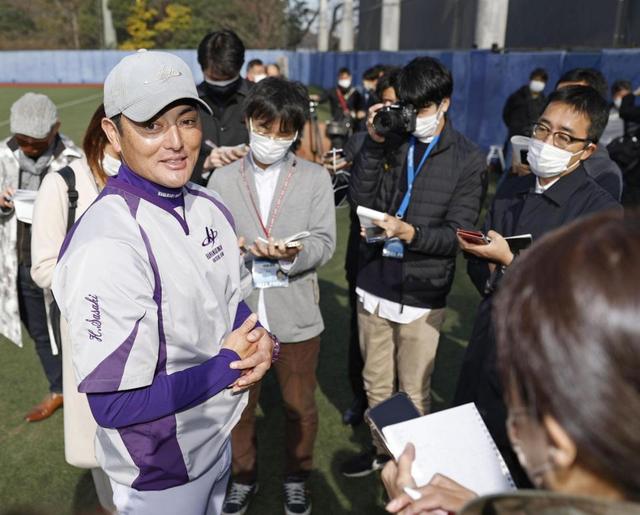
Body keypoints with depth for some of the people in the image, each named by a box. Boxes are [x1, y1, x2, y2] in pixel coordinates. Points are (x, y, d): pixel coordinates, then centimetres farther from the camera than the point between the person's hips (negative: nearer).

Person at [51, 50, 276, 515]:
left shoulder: (209, 207, -5)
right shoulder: (106, 246, -30)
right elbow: (114, 406, -27)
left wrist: (259, 341, -13)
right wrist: (226, 368, -20)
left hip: (217, 436, 7)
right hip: (159, 474, -7)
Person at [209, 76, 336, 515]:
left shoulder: (316, 178, -2)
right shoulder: (223, 179, 2)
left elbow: (325, 243, -7)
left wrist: (294, 255, -27)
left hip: (295, 313, -1)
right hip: (239, 311, 1)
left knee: (300, 404, 16)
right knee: (239, 402, 18)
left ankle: (297, 477, 41)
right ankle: (245, 476, 43)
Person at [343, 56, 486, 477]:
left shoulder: (468, 160, -5)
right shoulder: (393, 143, 4)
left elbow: (458, 234, -10)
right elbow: (362, 199, -4)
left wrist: (410, 233, -27)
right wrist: (374, 143, -12)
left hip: (422, 295, -3)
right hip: (374, 284, 4)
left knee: (414, 392, 10)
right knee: (376, 382, 18)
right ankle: (381, 449, 39)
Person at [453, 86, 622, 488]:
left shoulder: (600, 210, -14)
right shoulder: (511, 191, 6)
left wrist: (510, 260, -23)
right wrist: (489, 276, -14)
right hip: (486, 343, 6)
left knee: (520, 470, 11)